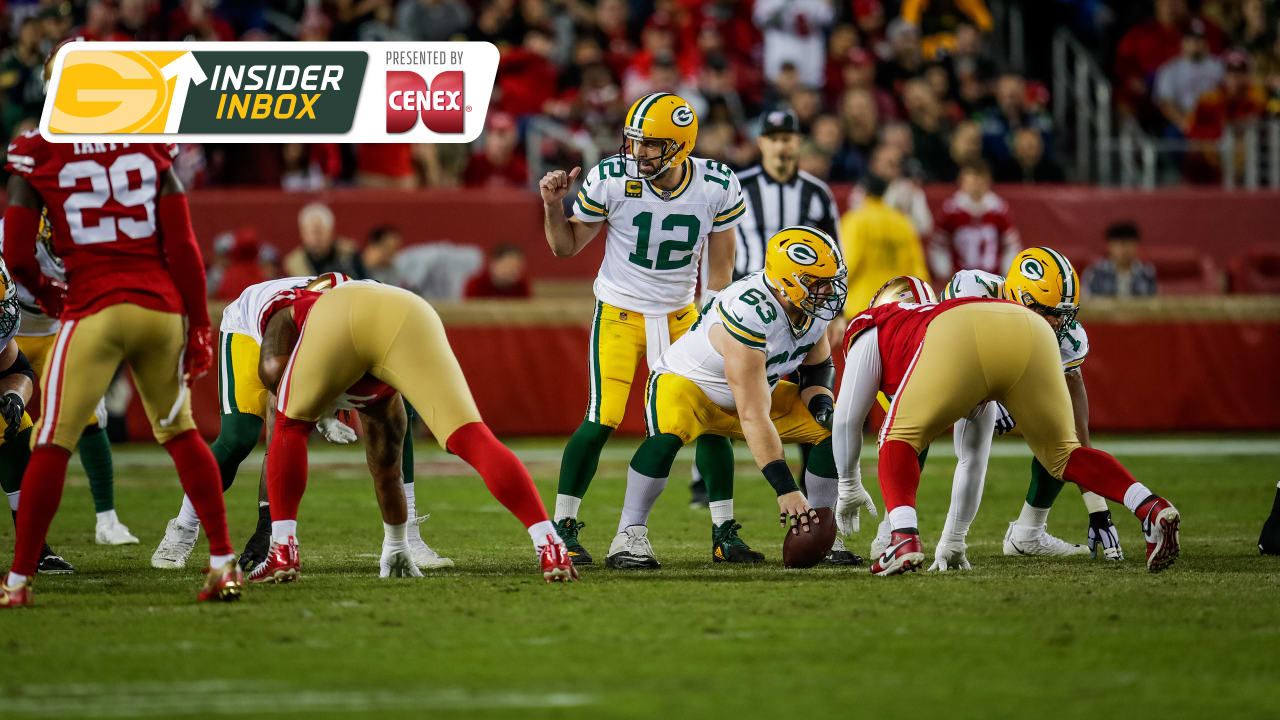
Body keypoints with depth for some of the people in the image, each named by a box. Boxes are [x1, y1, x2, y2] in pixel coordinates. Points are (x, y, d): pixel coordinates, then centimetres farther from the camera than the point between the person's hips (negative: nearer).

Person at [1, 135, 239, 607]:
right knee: (179, 431, 18)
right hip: (162, 305, 3)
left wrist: (46, 294, 18)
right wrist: (199, 325, 8)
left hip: (95, 307, -3)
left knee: (53, 443, 3)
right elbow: (182, 246, 2)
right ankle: (223, 564, 13)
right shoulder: (152, 150, 5)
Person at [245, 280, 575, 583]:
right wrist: (396, 545, 63)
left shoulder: (282, 311, 41)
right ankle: (549, 545, -11)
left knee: (290, 427, 21)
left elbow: (273, 370, 16)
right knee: (470, 439, 2)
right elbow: (386, 467, 53)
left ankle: (283, 551, 9)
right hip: (411, 313, 3)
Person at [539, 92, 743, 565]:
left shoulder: (717, 188, -13)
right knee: (603, 420, -14)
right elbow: (567, 247, -3)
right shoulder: (610, 180, -18)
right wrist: (552, 207, -20)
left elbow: (719, 269, 1)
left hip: (680, 314, 3)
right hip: (620, 313, -3)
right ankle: (563, 527, 1)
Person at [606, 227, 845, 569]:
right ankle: (629, 537, -27)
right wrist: (786, 490, -42)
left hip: (756, 389, 8)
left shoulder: (814, 306, -14)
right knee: (668, 436, -39)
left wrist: (821, 406, -12)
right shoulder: (749, 317, -39)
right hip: (687, 383, -8)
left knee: (835, 430, -4)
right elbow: (754, 418, -40)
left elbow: (817, 365, 10)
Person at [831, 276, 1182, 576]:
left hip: (959, 336, -5)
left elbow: (847, 418, 36)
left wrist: (849, 486, 50)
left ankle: (904, 538, -11)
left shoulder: (872, 327, 37)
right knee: (1061, 452, 20)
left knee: (900, 440, 13)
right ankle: (1151, 509, -1)